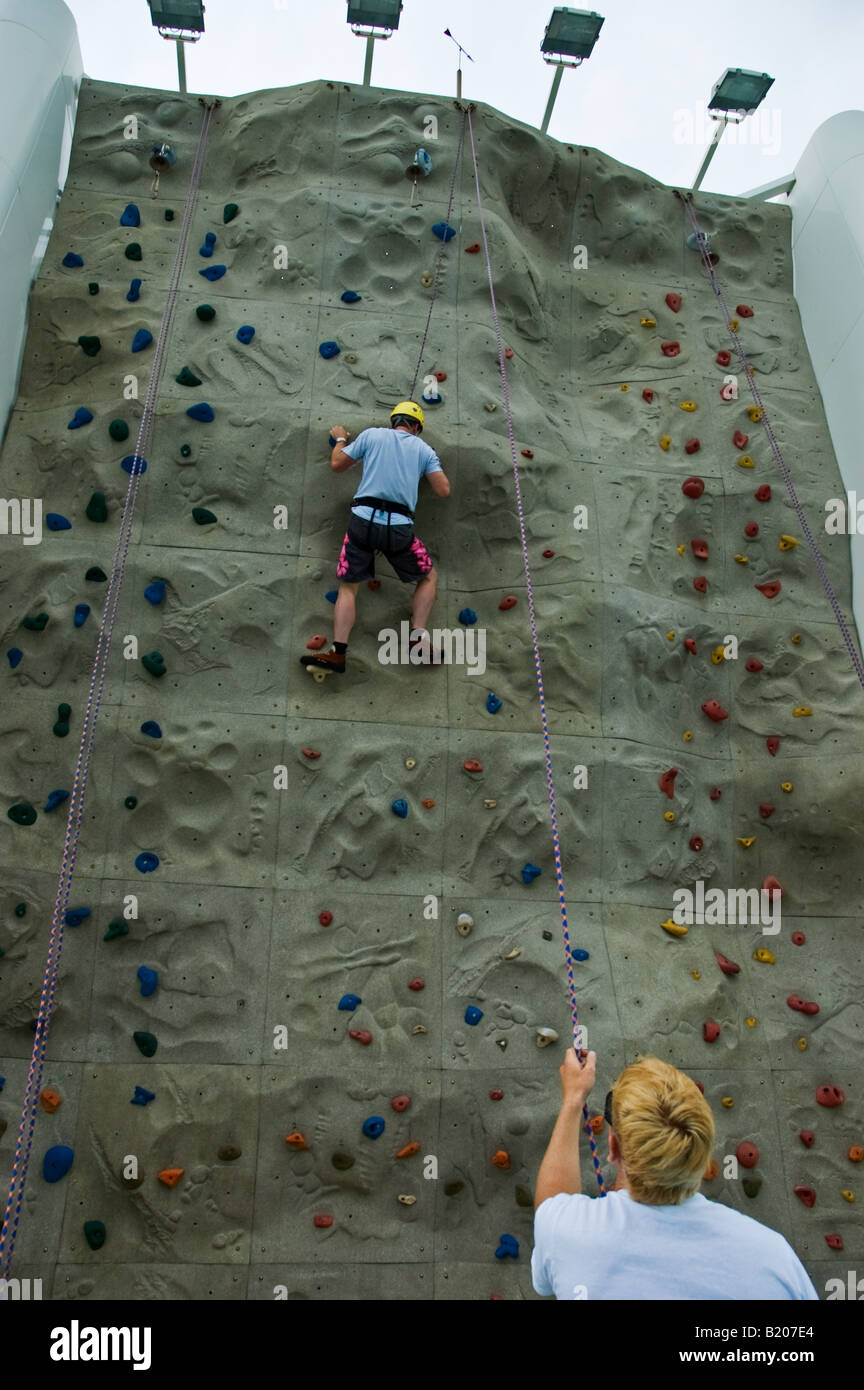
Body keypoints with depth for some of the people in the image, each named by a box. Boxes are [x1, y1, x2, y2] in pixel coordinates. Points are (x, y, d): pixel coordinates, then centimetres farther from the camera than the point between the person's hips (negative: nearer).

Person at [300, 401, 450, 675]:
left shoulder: (371, 435, 12)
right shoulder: (425, 449, 12)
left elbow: (337, 464, 17)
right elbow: (443, 490, 8)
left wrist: (339, 440, 37)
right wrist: (433, 465, 27)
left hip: (363, 519, 1)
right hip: (399, 527, 0)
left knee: (348, 586, 9)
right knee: (429, 577, 20)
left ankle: (337, 653, -3)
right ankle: (418, 637, 9)